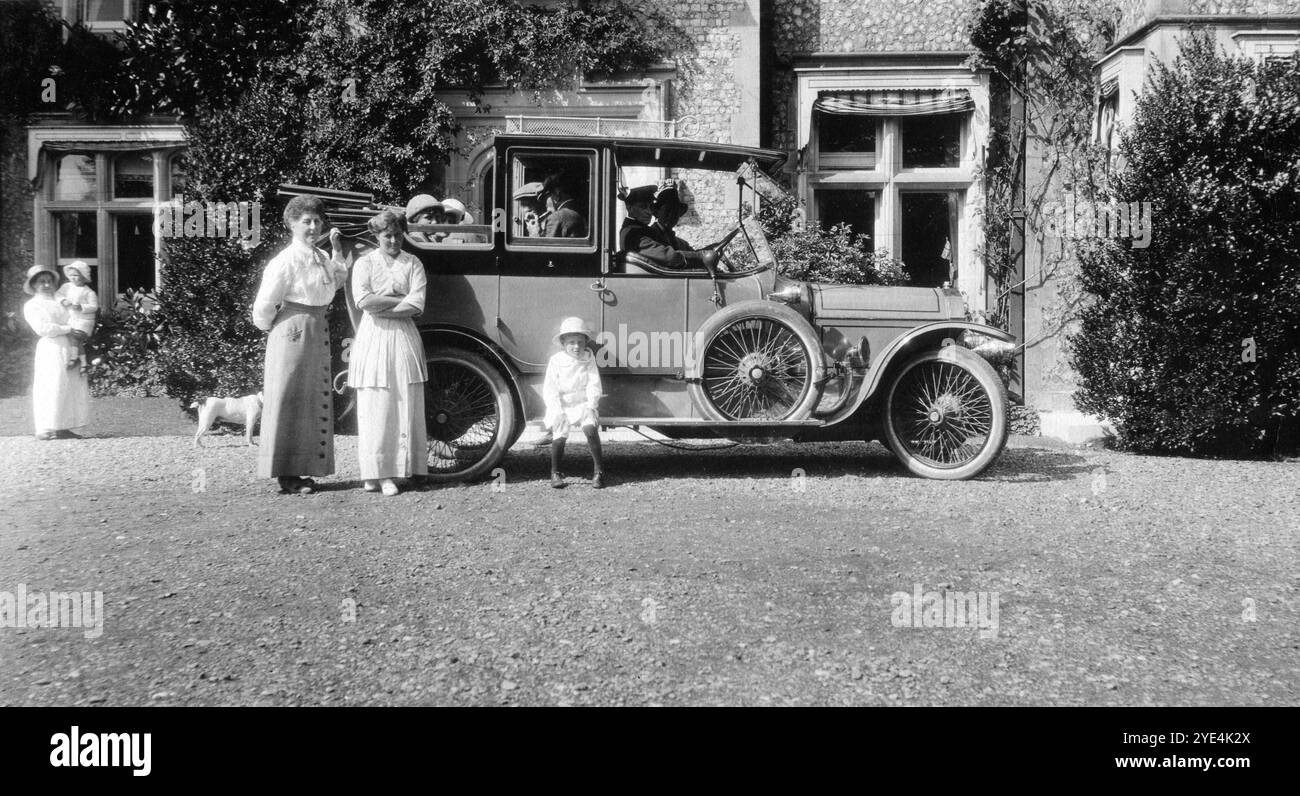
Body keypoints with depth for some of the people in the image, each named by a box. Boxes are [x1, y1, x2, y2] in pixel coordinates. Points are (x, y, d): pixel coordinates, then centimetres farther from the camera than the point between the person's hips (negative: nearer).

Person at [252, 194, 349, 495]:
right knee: (289, 401, -2)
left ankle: (302, 469, 21)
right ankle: (287, 474, 5)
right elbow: (264, 306, -14)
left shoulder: (321, 258, 8)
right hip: (293, 333, -8)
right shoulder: (286, 261, -15)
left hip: (319, 334, 8)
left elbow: (336, 283, 26)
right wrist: (270, 326, 3)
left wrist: (338, 251, 17)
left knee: (316, 401, 12)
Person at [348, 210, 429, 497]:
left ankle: (391, 473, 3)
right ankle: (373, 473, -1)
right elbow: (363, 301, -9)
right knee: (374, 406, -4)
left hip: (404, 338, 1)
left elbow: (416, 306, -5)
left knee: (405, 406, -2)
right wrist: (399, 299, -6)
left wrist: (380, 307, -7)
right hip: (373, 338, -1)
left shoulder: (412, 264, 8)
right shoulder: (364, 263, 7)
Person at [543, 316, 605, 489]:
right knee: (559, 436, -16)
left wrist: (591, 406, -12)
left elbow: (594, 384, 0)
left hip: (583, 405, 0)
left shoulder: (588, 359, 1)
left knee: (590, 429, -24)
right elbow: (550, 389, -5)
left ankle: (598, 469, -12)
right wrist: (557, 412, -14)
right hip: (561, 406, 0)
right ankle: (555, 472, 5)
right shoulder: (556, 361, -3)